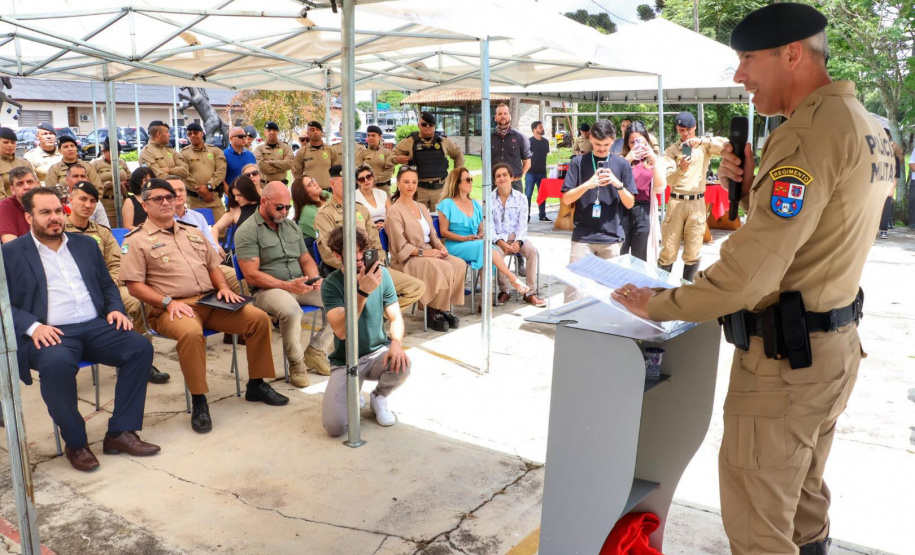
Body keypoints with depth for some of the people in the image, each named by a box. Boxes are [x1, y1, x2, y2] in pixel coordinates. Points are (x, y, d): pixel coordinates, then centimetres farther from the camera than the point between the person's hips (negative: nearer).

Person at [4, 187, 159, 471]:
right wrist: (33, 326, -18)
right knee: (57, 364, -37)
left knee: (141, 347, -21)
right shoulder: (10, 253, 6)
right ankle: (75, 443, -14)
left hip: (95, 326, 4)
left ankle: (120, 432, -11)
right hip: (50, 332, -4)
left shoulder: (85, 244, 19)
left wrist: (115, 309, 1)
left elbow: (107, 285, 22)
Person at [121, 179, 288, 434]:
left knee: (259, 317, -12)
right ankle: (198, 401, -22)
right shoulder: (136, 240, 3)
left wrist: (223, 287, 3)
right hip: (172, 308, -5)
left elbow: (213, 266, 24)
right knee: (190, 332, -40)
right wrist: (168, 302, -17)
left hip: (210, 301, 6)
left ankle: (256, 385, 2)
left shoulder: (192, 232, 22)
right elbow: (134, 286, -4)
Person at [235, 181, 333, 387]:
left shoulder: (291, 226, 16)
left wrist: (315, 278, -3)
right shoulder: (247, 231, -6)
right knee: (291, 309, -38)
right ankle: (296, 362, -13)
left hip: (300, 285, 7)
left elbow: (306, 259, 20)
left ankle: (315, 350, 0)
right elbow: (251, 275, -14)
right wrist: (287, 286, -23)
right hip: (267, 290, -6)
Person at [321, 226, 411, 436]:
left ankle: (379, 397, 4)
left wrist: (396, 342, -25)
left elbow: (396, 317, -3)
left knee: (401, 365, -33)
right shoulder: (331, 284, -14)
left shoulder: (381, 274, -6)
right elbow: (341, 331, -27)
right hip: (345, 362, -2)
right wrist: (363, 292, -38)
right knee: (334, 426, -22)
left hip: (376, 353, 3)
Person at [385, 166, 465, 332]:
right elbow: (400, 247, -12)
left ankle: (445, 307, -11)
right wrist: (422, 252, -20)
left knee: (460, 264, -20)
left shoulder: (421, 208, 18)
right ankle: (434, 312, -13)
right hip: (407, 260, -7)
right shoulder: (395, 211, -6)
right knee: (445, 268, -30)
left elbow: (432, 234, 18)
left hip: (429, 253, 7)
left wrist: (440, 246, -3)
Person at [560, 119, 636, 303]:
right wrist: (587, 185, -17)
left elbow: (630, 203, 5)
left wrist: (618, 184, -13)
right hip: (583, 236, -1)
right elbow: (566, 199, -1)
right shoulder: (579, 162, 3)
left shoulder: (622, 165, 6)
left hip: (612, 236, 1)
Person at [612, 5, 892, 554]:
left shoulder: (812, 130, -22)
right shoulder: (868, 127, 10)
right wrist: (753, 188, 3)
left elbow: (750, 271, -27)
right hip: (836, 343, 10)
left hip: (785, 358, -10)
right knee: (804, 500, 26)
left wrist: (656, 304, -16)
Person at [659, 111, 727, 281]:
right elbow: (669, 179, -7)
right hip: (676, 202, 0)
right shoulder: (671, 150, 4)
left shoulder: (704, 146, 5)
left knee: (692, 253, 4)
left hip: (697, 203, 0)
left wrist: (702, 141, -22)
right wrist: (681, 169, -28)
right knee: (668, 250, 1)